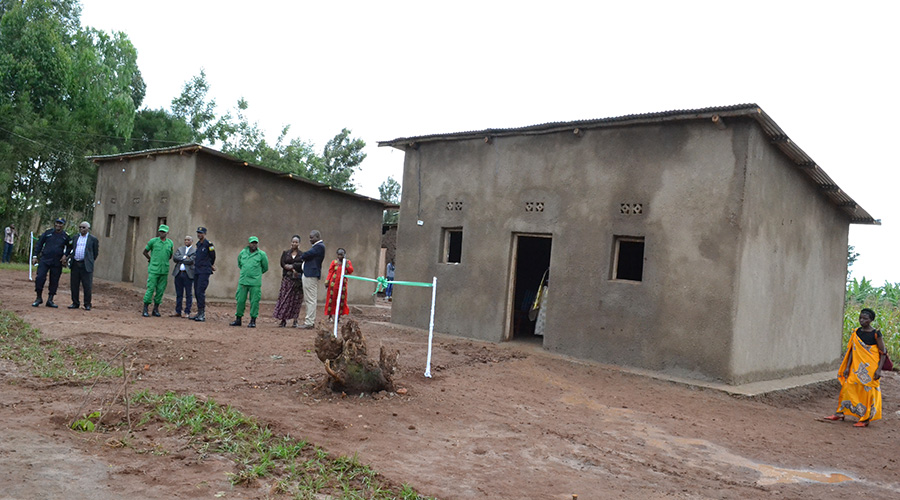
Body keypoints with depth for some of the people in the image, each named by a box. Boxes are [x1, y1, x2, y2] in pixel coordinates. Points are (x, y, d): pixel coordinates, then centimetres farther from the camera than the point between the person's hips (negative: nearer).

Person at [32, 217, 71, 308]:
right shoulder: (47, 232, 5)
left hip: (57, 262, 0)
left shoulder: (65, 236, 5)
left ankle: (50, 300, 13)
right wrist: (35, 256, 4)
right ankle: (39, 298, 6)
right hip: (44, 260, 0)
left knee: (54, 281, 3)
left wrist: (65, 255, -3)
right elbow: (39, 244, 9)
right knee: (40, 278, -9)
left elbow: (69, 247, 14)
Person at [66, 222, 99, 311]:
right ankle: (75, 303, 16)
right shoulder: (74, 237, 14)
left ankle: (87, 304, 3)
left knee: (87, 286, -4)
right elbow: (70, 249, 25)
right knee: (74, 285, 6)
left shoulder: (93, 239, 3)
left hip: (86, 265, -4)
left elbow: (95, 253, 9)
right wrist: (71, 257, 13)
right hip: (75, 264, 4)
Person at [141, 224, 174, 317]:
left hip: (164, 271, 3)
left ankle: (156, 309, 14)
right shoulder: (153, 241, -1)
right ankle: (145, 309, 1)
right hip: (153, 270, -3)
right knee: (150, 289, -5)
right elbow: (145, 252, 11)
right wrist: (151, 260, 16)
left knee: (160, 290, 5)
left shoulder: (170, 243, 6)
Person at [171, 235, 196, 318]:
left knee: (188, 294, 0)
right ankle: (178, 312, 14)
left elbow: (191, 261, -12)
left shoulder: (195, 251, 2)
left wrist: (180, 259, -3)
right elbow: (175, 258, 1)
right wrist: (184, 257, -8)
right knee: (178, 294, 8)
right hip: (178, 274, 5)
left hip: (188, 274, -4)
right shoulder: (180, 249, 17)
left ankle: (187, 312, 4)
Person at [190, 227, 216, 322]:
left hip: (204, 272, -8)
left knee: (200, 291, -14)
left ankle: (202, 315, -12)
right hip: (196, 271, 8)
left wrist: (210, 266, 13)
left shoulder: (208, 244, -9)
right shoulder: (198, 244, 15)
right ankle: (199, 313, 15)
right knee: (196, 292, 8)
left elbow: (212, 257, -2)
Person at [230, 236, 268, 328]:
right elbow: (239, 264, 26)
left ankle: (253, 320, 7)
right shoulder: (242, 252, 8)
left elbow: (265, 267, 10)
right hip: (243, 281, 3)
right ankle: (238, 319, 17)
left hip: (255, 283, -3)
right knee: (240, 300, 5)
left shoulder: (261, 254, -1)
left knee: (254, 302, -2)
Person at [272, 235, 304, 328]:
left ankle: (295, 321, 3)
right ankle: (283, 320, -2)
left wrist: (290, 266, -13)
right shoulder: (285, 253, 12)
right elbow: (282, 264, -2)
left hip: (297, 279, -1)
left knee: (296, 300, -1)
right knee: (285, 298, -5)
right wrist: (294, 269, -14)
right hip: (287, 279, 1)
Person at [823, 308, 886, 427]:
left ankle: (866, 419, 11)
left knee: (868, 392, 0)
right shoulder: (856, 332, 5)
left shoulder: (876, 334, -8)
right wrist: (847, 367, 5)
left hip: (870, 368, -5)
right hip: (856, 367, 5)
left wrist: (879, 369, -13)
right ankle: (840, 413, 13)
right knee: (848, 387, 4)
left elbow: (883, 353, -7)